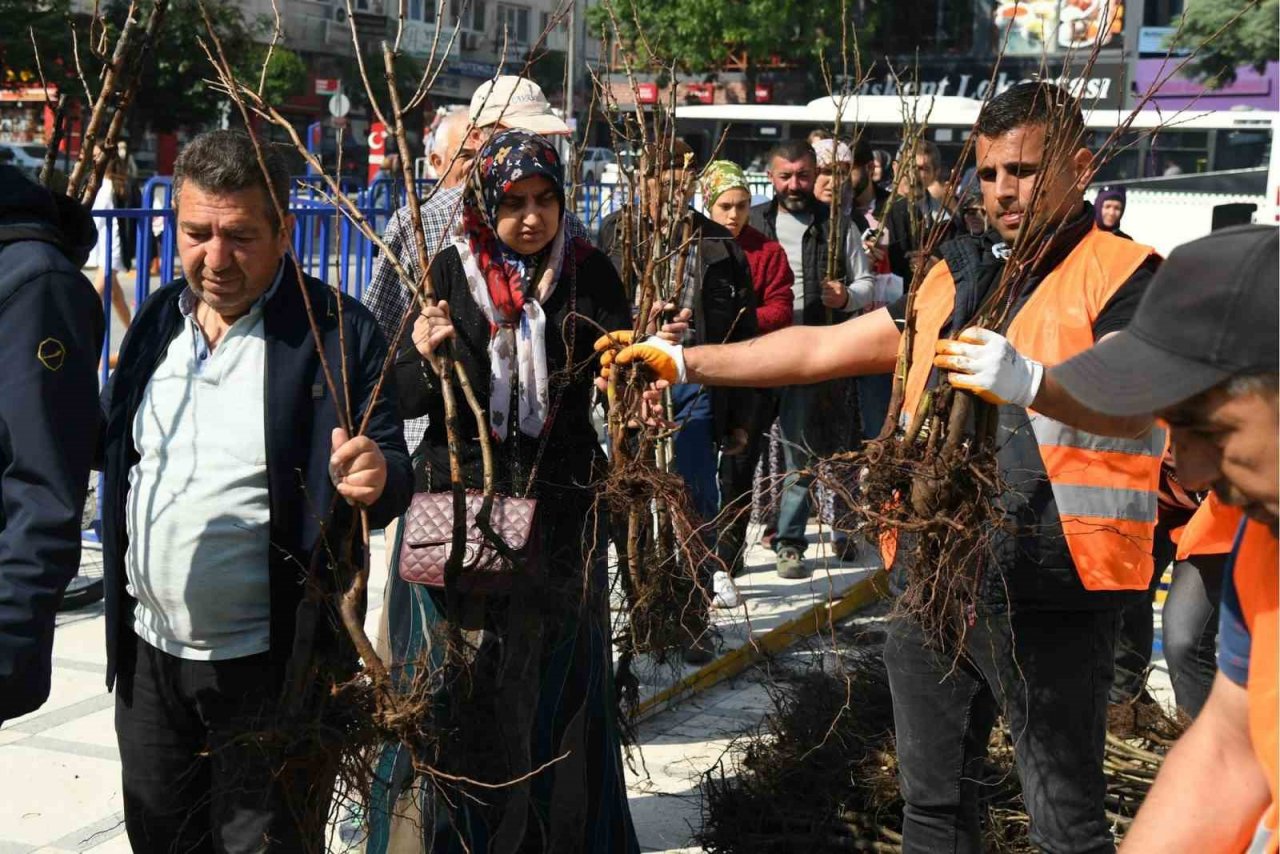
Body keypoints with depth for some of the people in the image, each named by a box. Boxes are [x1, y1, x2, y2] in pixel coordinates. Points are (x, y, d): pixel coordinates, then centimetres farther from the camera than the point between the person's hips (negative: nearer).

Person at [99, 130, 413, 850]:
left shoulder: (339, 332, -12)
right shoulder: (158, 320, 5)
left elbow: (395, 476, -10)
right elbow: (106, 444, 16)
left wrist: (377, 477, -32)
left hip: (272, 668, -5)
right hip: (149, 655, 6)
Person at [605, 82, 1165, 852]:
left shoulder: (1122, 274, -4)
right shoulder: (956, 274, 15)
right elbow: (820, 349, 16)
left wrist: (1029, 382, -43)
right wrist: (683, 361, 11)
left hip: (1051, 590, -6)